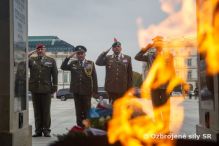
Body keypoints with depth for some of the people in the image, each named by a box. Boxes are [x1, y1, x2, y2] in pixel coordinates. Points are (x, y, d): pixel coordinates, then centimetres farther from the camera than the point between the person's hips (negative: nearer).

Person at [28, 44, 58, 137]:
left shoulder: (51, 61, 7)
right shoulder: (31, 60, 10)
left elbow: (55, 75, 4)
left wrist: (54, 87, -2)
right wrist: (30, 54, -9)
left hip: (46, 89, -2)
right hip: (35, 89, 2)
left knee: (46, 111, 3)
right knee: (37, 111, 6)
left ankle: (46, 130, 10)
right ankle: (38, 130, 13)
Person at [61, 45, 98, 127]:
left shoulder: (90, 63, 2)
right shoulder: (73, 63, 8)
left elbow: (94, 78, 0)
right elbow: (63, 67, -3)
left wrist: (95, 91, -4)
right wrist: (69, 57, -11)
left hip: (86, 91, -2)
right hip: (76, 91, 2)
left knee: (87, 110, 4)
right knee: (78, 110, 7)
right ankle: (79, 126, 14)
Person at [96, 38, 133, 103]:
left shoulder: (127, 58, 7)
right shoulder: (107, 58, 8)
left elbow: (130, 74, 6)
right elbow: (98, 62, -9)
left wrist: (129, 88, 3)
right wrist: (105, 52, -12)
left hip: (123, 89, 0)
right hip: (111, 89, 0)